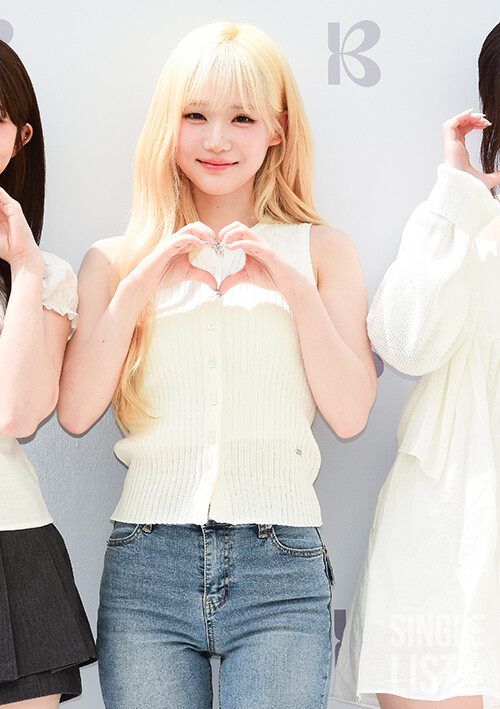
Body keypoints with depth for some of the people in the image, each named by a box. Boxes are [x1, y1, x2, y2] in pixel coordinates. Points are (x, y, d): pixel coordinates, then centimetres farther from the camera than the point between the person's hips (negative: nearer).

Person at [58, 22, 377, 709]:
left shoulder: (322, 250, 9)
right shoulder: (117, 260, 10)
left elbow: (351, 413, 1)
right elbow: (75, 412, 1)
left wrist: (296, 289, -9)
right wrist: (136, 289, -8)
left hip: (281, 569, 0)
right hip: (146, 567, 1)